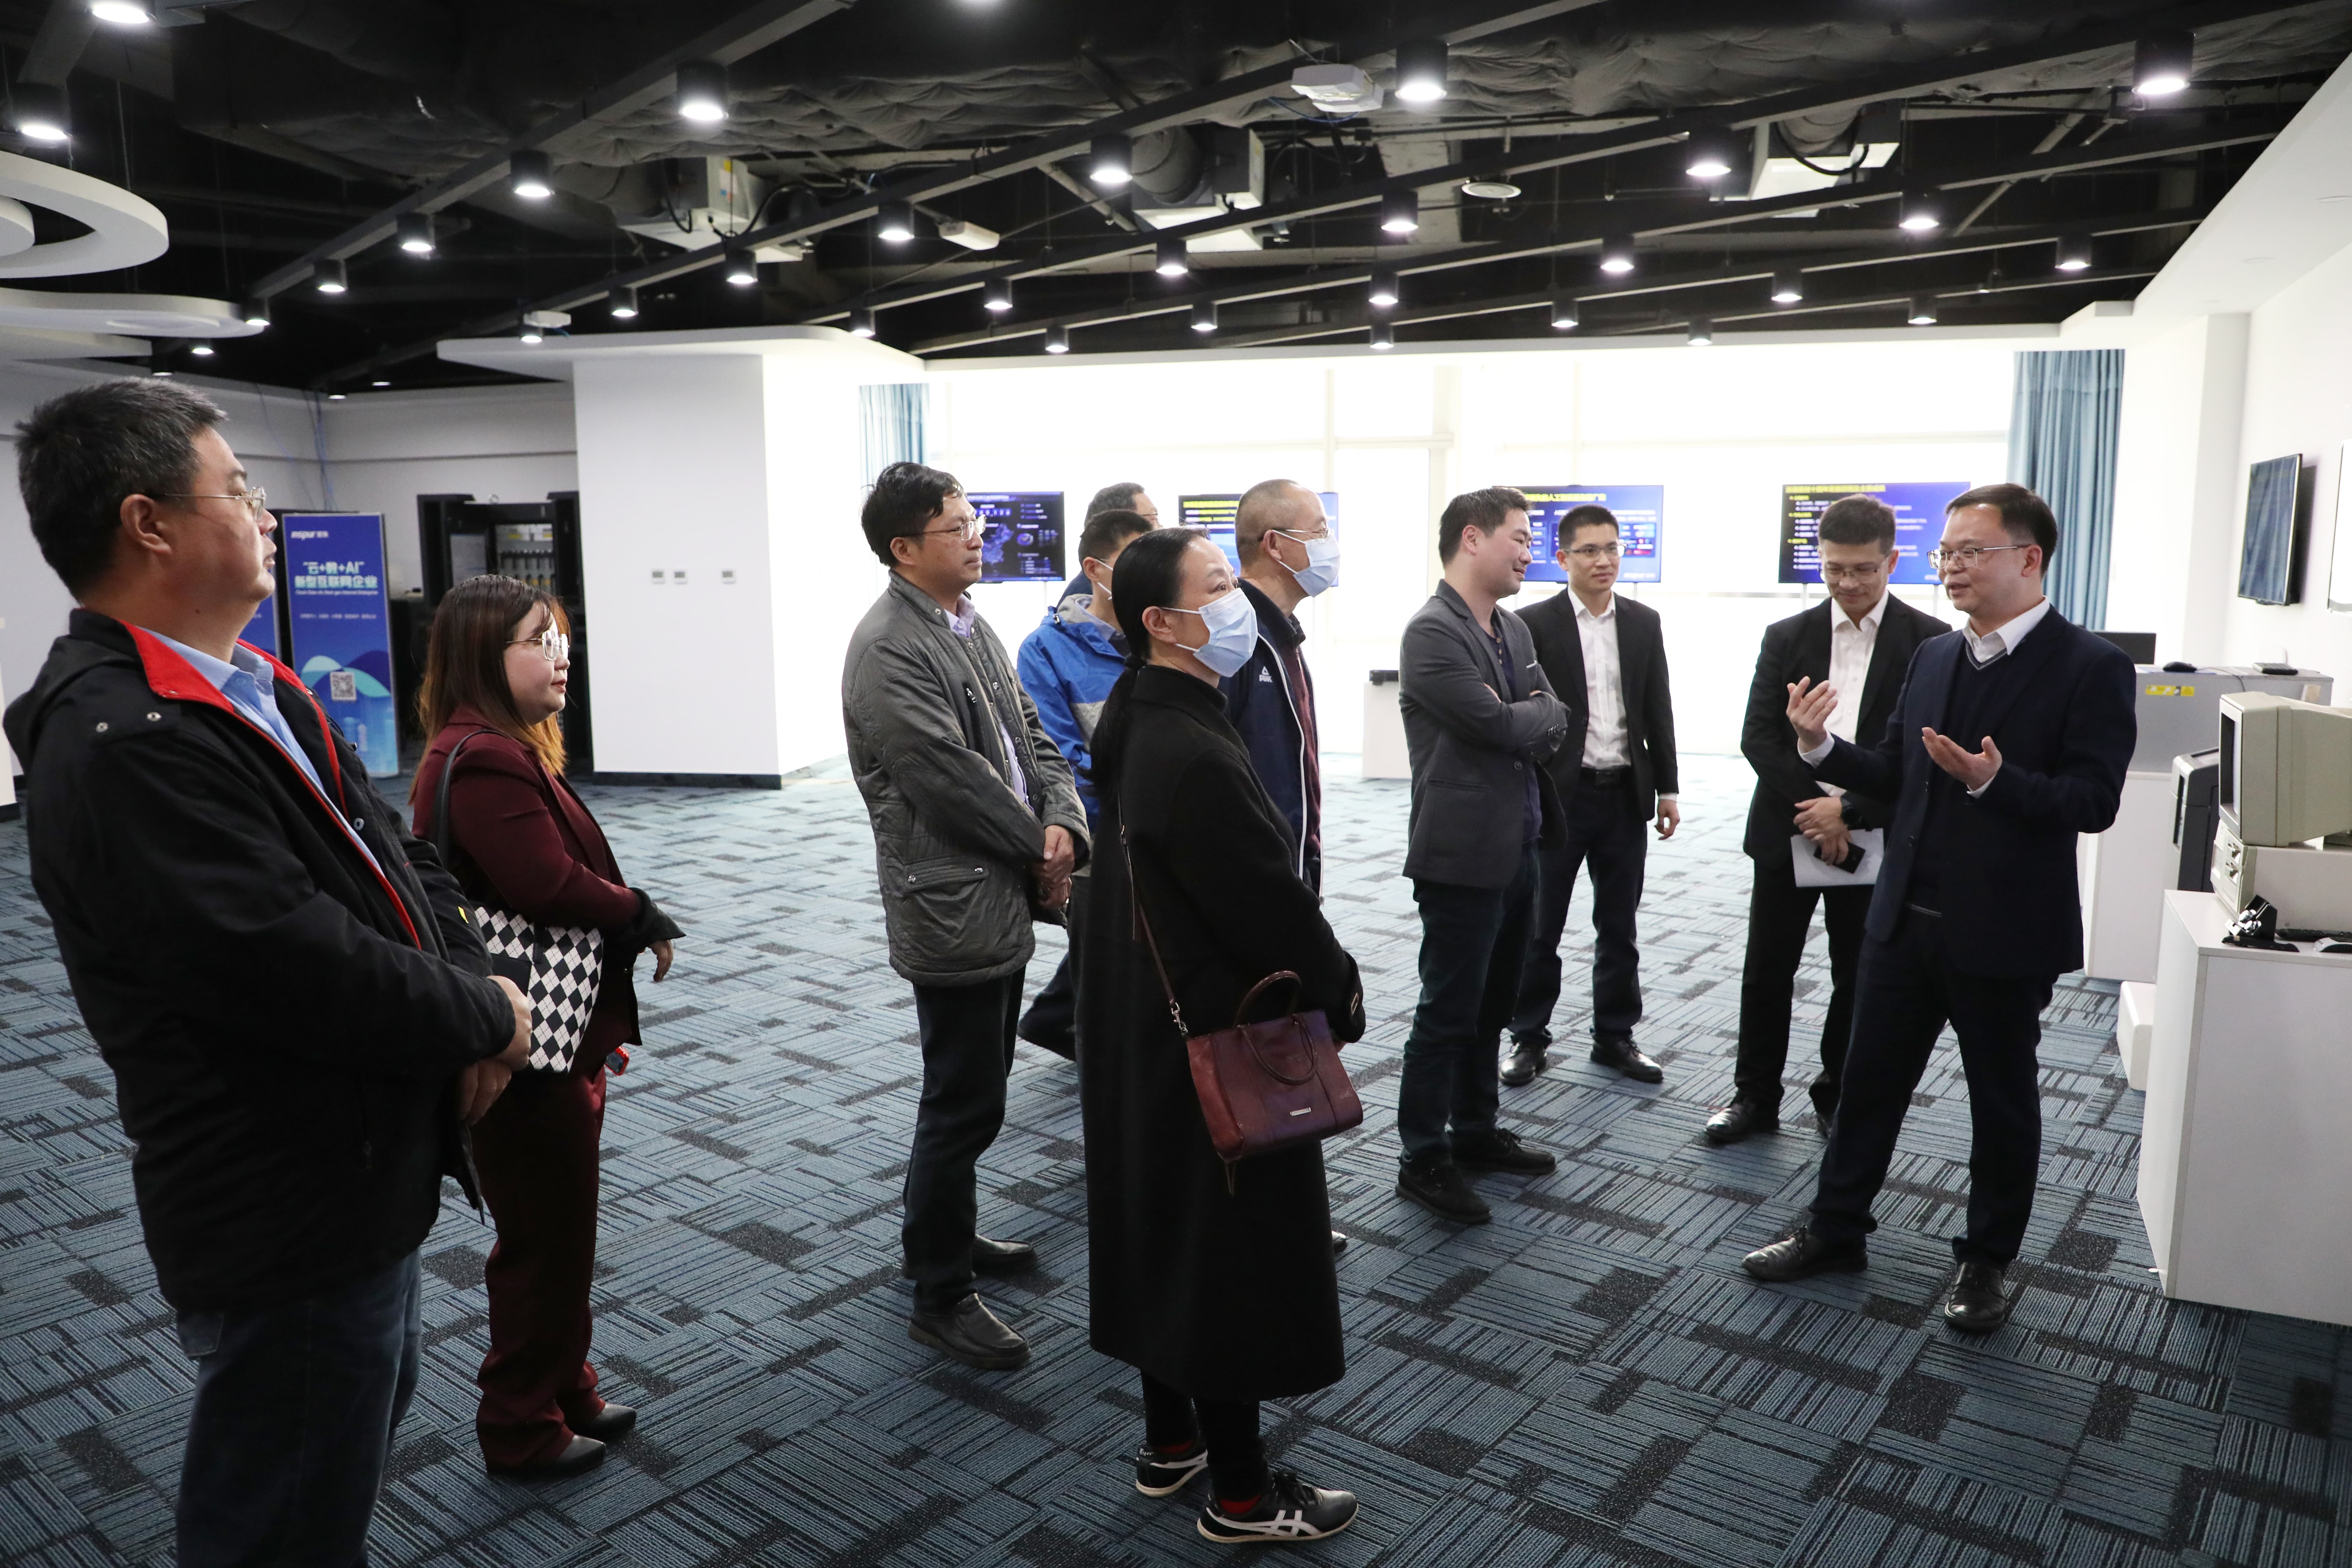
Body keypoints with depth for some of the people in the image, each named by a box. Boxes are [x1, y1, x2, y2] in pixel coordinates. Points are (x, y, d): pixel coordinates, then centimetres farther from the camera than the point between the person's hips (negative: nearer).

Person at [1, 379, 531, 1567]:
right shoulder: (122, 746, -27)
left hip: (362, 1181, 10)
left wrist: (469, 983, -9)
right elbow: (302, 969, -31)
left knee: (373, 1405, 31)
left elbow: (391, 852, 8)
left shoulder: (255, 690, 6)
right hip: (290, 1228, -10)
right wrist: (487, 1019, -15)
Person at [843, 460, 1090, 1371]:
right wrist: (1038, 852, -11)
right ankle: (941, 1299, 14)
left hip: (1004, 897, 10)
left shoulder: (970, 627, 12)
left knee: (974, 1087, 22)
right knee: (965, 1105, -1)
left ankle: (941, 1236, 40)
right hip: (954, 908, -9)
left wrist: (1062, 824, -7)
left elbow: (1031, 738, 11)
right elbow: (953, 777, -22)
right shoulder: (887, 649, -17)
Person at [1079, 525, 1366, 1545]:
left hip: (1150, 1033, 10)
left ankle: (1171, 1445, 37)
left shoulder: (1140, 722, 4)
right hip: (1220, 1045, -10)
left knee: (1165, 1231, 20)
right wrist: (1340, 993, -6)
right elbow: (1274, 905, -23)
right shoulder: (1194, 753, -27)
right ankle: (1242, 1494, 23)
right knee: (1231, 1255, 5)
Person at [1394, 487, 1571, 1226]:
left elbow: (1555, 721, 8)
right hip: (1463, 853, -9)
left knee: (1492, 1004, 18)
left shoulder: (1513, 630, 13)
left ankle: (1474, 1130, 33)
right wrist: (1533, 715, -1)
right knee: (1449, 1011, 0)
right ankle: (1424, 1159, 12)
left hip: (1518, 848, 9)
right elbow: (1502, 727, -20)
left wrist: (1516, 721, -10)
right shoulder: (1432, 632, -16)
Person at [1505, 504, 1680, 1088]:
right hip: (1560, 794, -3)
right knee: (1541, 927, 5)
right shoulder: (1535, 623, -5)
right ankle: (1530, 1038, 18)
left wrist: (1667, 788, 6)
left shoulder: (1644, 622, 7)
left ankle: (1615, 1036, 25)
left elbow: (1658, 711, 10)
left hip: (1626, 794, 4)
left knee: (1619, 927, 12)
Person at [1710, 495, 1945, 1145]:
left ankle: (1839, 1099, 28)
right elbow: (1759, 735, -3)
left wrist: (1849, 812, -17)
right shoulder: (1787, 637, 4)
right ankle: (1756, 1098, 21)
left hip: (1874, 840, -1)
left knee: (1858, 981, 11)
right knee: (1766, 973, 8)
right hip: (1787, 833, 2)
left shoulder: (1929, 643, -4)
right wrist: (1813, 806, -15)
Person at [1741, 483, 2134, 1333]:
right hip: (1906, 917, 6)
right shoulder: (1933, 657, 8)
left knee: (2003, 1102, 13)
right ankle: (1835, 1230, 30)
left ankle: (1987, 1260, 30)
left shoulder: (2090, 667, -11)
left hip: (2004, 934, -5)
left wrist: (1992, 780, -31)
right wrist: (1821, 747, -7)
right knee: (1870, 1079, 14)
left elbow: (2093, 801, -17)